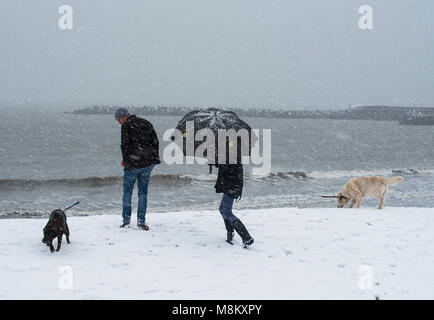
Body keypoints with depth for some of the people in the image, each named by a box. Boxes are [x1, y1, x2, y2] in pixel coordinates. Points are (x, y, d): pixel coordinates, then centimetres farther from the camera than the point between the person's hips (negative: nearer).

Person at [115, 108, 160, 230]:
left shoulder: (126, 125, -4)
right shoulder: (146, 123, 15)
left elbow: (124, 144, -10)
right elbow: (155, 141, 14)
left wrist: (125, 160, 2)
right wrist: (154, 158, 16)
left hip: (133, 164, -5)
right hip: (149, 162, 5)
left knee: (127, 191, 7)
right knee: (143, 191, 10)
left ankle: (126, 220, 5)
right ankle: (141, 221, 8)